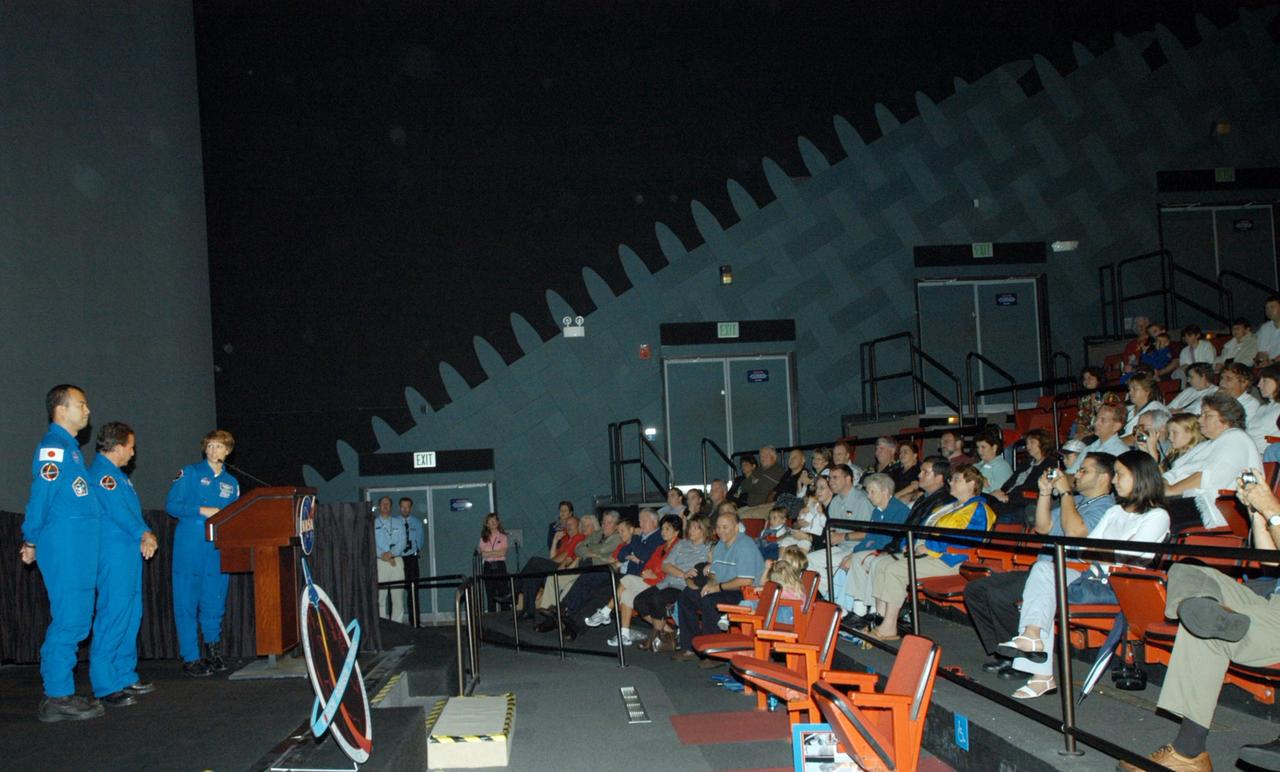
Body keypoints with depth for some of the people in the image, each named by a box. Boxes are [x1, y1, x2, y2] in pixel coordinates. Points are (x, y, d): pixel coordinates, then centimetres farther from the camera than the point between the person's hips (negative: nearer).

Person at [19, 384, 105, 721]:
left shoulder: (70, 447, 20)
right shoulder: (53, 446, -10)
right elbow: (40, 496, -13)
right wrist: (31, 542, -8)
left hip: (78, 546, 10)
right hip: (64, 545, -10)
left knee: (75, 620, 11)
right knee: (68, 621, -7)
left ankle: (61, 693, 18)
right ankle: (57, 699, -2)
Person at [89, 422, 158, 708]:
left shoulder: (117, 474, 20)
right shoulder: (101, 474, -10)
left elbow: (133, 512, 18)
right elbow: (119, 513, -18)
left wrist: (147, 535, 3)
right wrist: (144, 535, -11)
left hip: (130, 553, 10)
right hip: (113, 554, -10)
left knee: (131, 615, 13)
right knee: (113, 615, -10)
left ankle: (125, 676, 21)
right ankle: (105, 687, -8)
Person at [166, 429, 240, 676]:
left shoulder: (231, 483, 16)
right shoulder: (190, 472, 3)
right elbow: (171, 504, -4)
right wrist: (202, 511, -14)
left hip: (218, 548, 4)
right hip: (190, 546, -4)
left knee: (215, 600, 7)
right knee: (187, 602, -2)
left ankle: (212, 649, 24)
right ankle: (190, 658, 5)